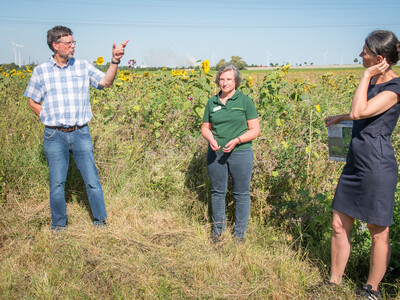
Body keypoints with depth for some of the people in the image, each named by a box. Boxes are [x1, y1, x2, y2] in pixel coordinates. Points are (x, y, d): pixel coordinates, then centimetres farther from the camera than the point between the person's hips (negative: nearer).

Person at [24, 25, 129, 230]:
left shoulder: (83, 67, 6)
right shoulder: (40, 71, 4)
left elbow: (106, 82, -5)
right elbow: (33, 102, 11)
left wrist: (115, 61, -18)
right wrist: (50, 118, 0)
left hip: (81, 134, 1)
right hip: (55, 136, 0)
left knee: (92, 180, 3)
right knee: (57, 183, 7)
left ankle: (100, 221, 20)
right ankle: (59, 226, 25)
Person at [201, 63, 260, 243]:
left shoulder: (245, 101, -2)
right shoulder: (212, 102, 8)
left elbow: (255, 130, -3)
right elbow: (205, 128, 14)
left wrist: (236, 141, -18)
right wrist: (211, 139, -8)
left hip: (240, 153, -3)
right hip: (216, 153, 3)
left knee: (241, 193, 6)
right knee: (217, 191, 12)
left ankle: (240, 232, 22)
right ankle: (218, 229, 29)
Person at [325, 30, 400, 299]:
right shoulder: (373, 81, 12)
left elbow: (359, 112, -25)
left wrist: (367, 76, -17)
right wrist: (340, 117, 33)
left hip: (377, 167, -9)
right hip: (355, 164, 9)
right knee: (339, 227, 13)